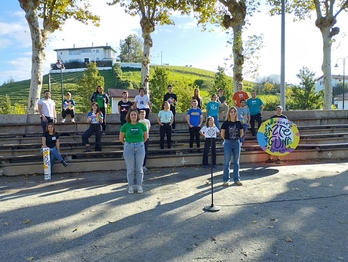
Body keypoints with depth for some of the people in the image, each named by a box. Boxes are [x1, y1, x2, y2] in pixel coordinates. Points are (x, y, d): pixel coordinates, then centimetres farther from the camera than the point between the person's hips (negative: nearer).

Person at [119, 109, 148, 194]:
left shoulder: (142, 125, -1)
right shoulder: (125, 126, -3)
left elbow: (145, 137, 12)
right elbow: (121, 138, 7)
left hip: (140, 148, 1)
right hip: (128, 148, -1)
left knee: (139, 168, 5)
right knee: (130, 168, 4)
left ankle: (139, 186, 18)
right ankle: (130, 186, 17)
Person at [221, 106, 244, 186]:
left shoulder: (238, 123, 1)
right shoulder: (226, 123, -6)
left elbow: (241, 133, 14)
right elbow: (222, 134, 1)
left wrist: (237, 139, 7)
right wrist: (227, 140, 7)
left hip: (237, 143, 3)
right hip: (228, 143, -3)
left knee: (236, 162, 10)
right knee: (227, 162, 3)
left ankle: (237, 179, 20)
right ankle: (226, 180, 11)